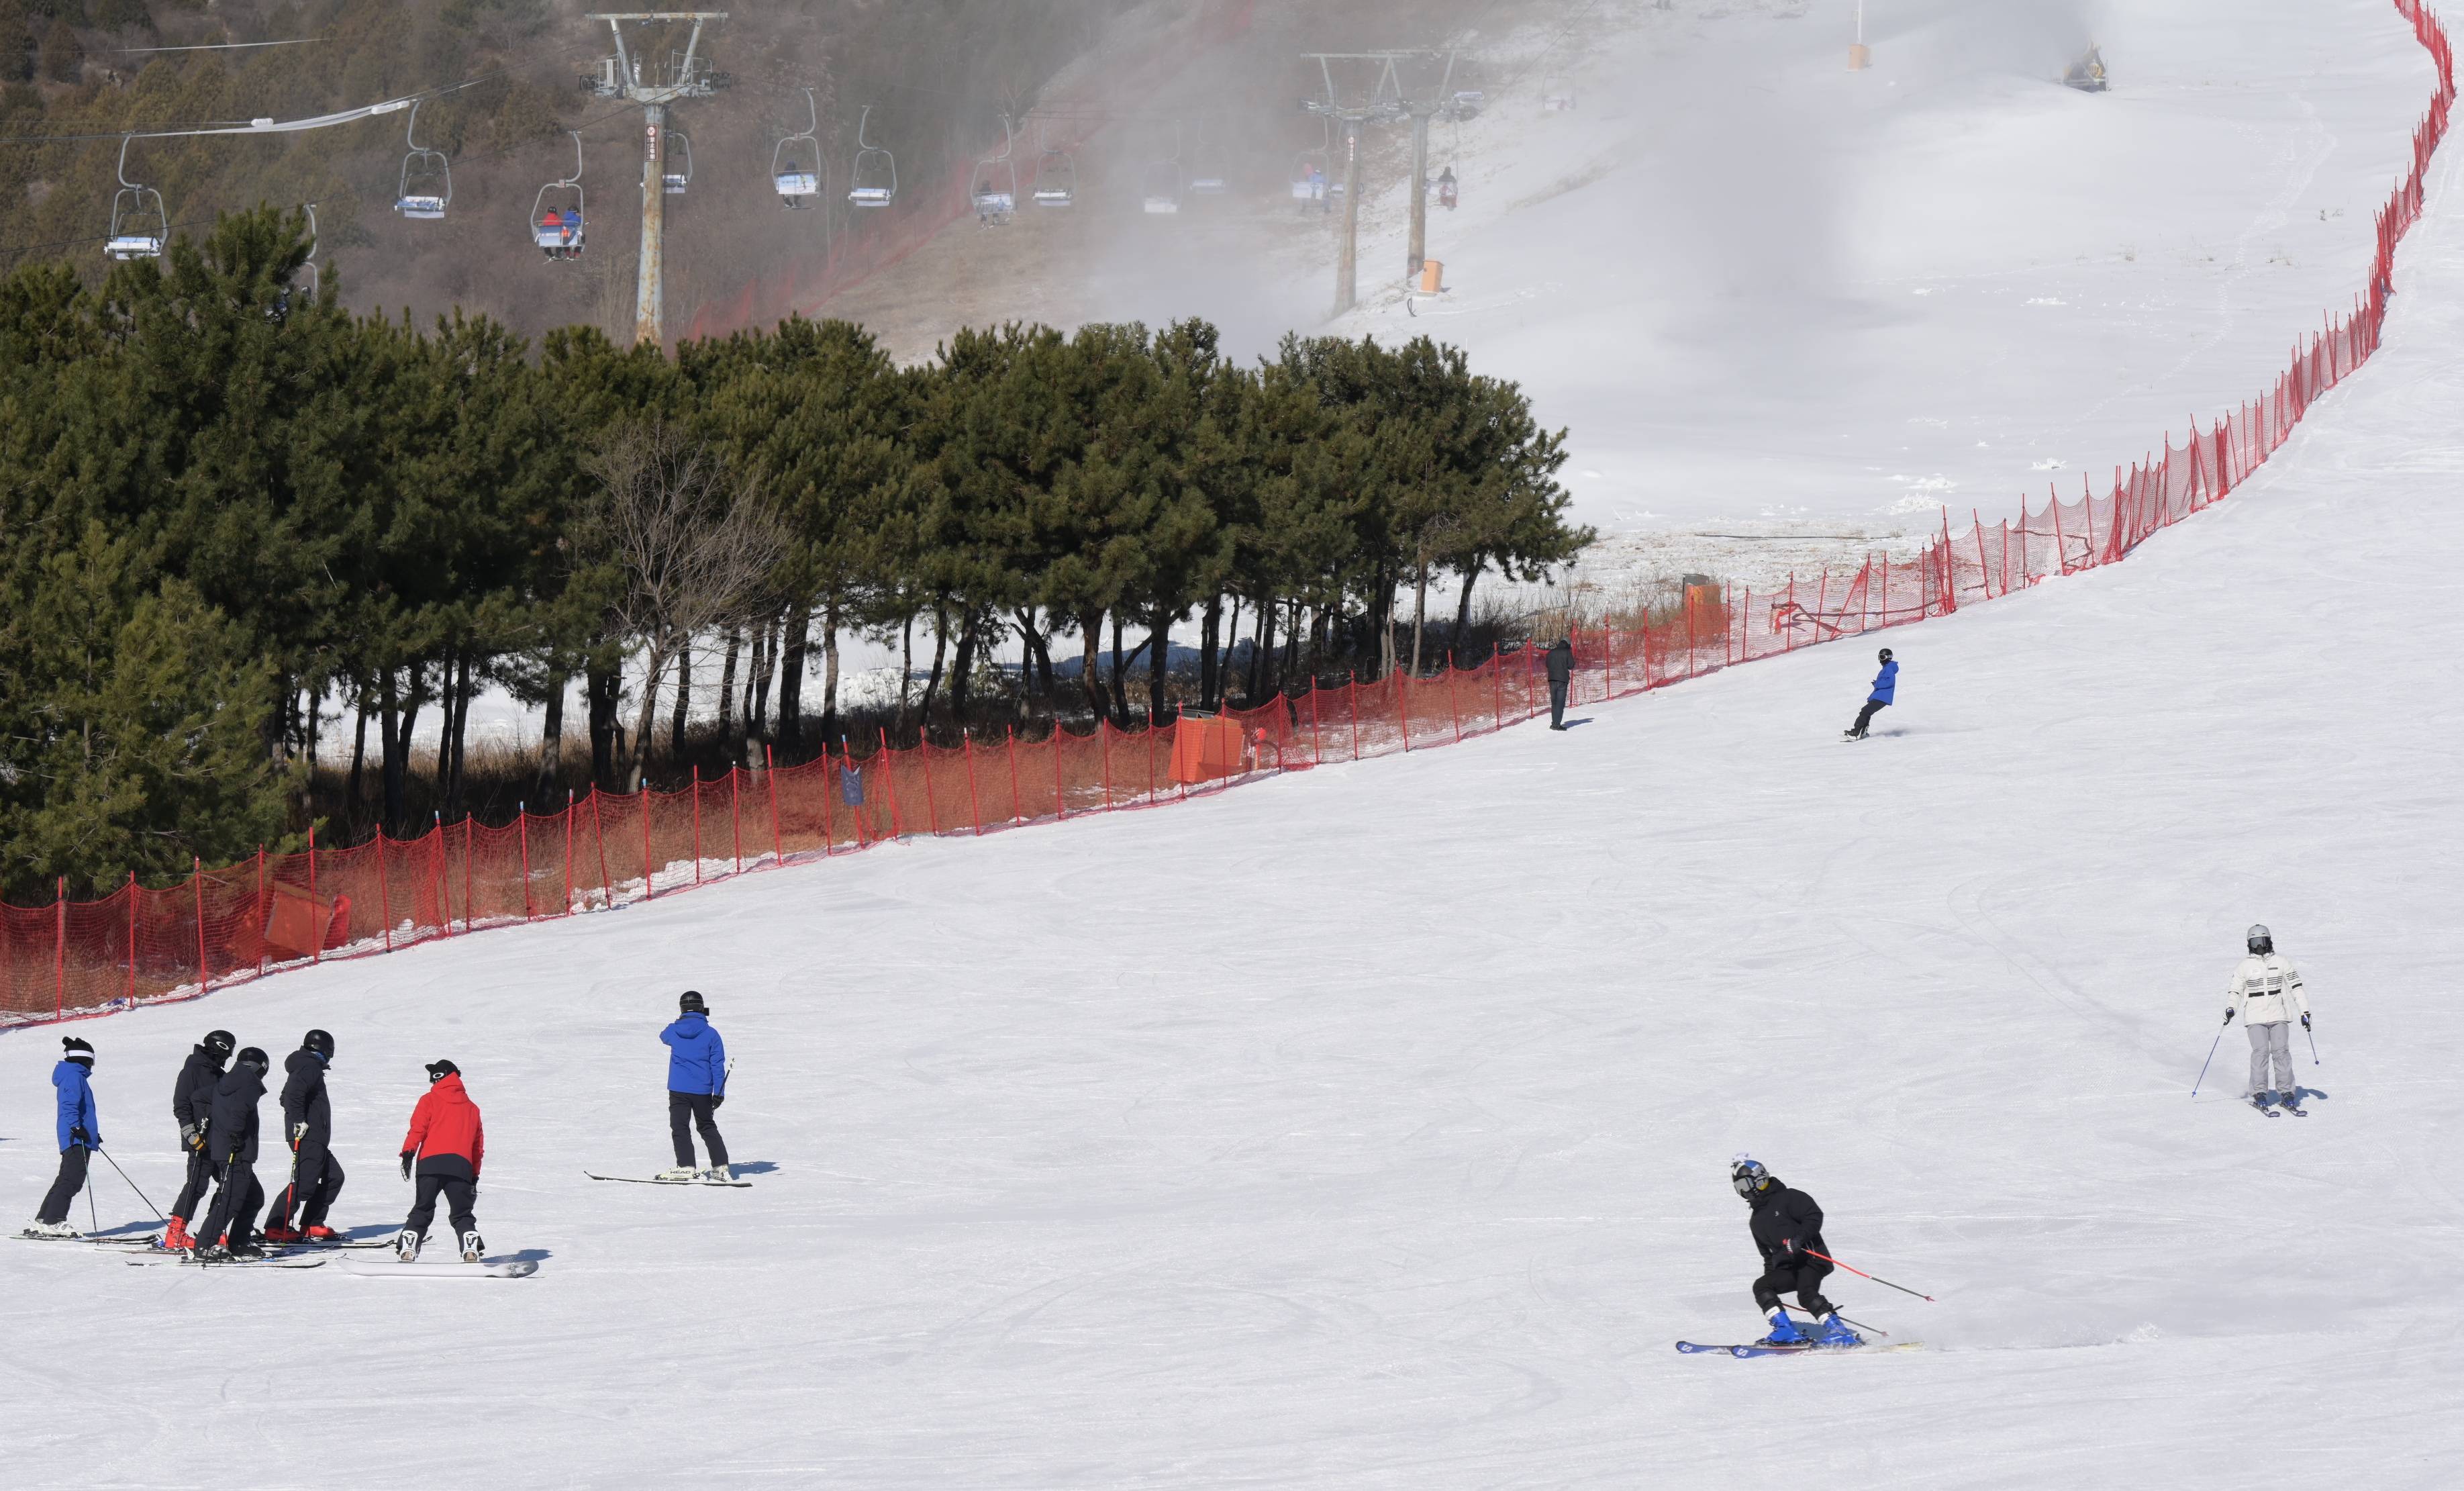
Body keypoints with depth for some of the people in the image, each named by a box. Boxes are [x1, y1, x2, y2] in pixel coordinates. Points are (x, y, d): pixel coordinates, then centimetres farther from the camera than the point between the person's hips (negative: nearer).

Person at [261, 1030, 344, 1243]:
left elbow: (287, 1097, 27)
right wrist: (299, 1121, -26)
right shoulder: (310, 1068, -11)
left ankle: (312, 1226, 15)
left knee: (334, 1177, 15)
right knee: (304, 1183, -14)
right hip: (308, 1136, -11)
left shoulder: (309, 1067, 20)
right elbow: (294, 1094, -28)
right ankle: (276, 1228, -15)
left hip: (315, 1139, 11)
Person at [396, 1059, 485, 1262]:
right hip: (461, 1166, 2)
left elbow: (418, 1128, -3)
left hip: (431, 1162, -2)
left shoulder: (430, 1100, 12)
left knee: (422, 1211, 5)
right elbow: (478, 1144, 27)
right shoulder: (472, 1108, 24)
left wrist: (408, 1152, -10)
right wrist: (475, 1175, 31)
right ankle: (471, 1250, -12)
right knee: (462, 1215, 7)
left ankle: (407, 1250, -6)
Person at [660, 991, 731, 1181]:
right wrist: (719, 1092, 2)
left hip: (678, 1088, -2)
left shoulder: (673, 1031, -2)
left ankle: (686, 1167, -14)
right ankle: (721, 1167, 17)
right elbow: (718, 1065, -3)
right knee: (707, 1127, 16)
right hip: (703, 1091, 2)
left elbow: (664, 1036, 25)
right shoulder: (710, 1034, -4)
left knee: (679, 1128, -1)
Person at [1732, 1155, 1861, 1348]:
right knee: (1761, 1286, -14)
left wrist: (1798, 1239, -24)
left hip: (1810, 1259, -8)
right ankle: (1786, 1331, -24)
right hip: (1786, 1268, 8)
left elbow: (1815, 1216, -11)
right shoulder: (1757, 1221, 25)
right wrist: (1769, 1275, 22)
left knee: (1806, 1295, -30)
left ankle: (1839, 1332, -35)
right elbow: (1768, 1255, 32)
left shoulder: (1787, 1198, 2)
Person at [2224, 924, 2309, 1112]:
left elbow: (2296, 986, 8)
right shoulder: (2244, 967, 6)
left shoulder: (2281, 962, 6)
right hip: (2255, 1018, -1)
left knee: (2281, 1051, -11)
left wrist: (2305, 1012, 2)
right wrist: (2230, 1008, -11)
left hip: (2278, 1016, 1)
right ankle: (2259, 1093, -9)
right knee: (2260, 1052, -15)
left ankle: (2287, 1092, -4)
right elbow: (2235, 991, 10)